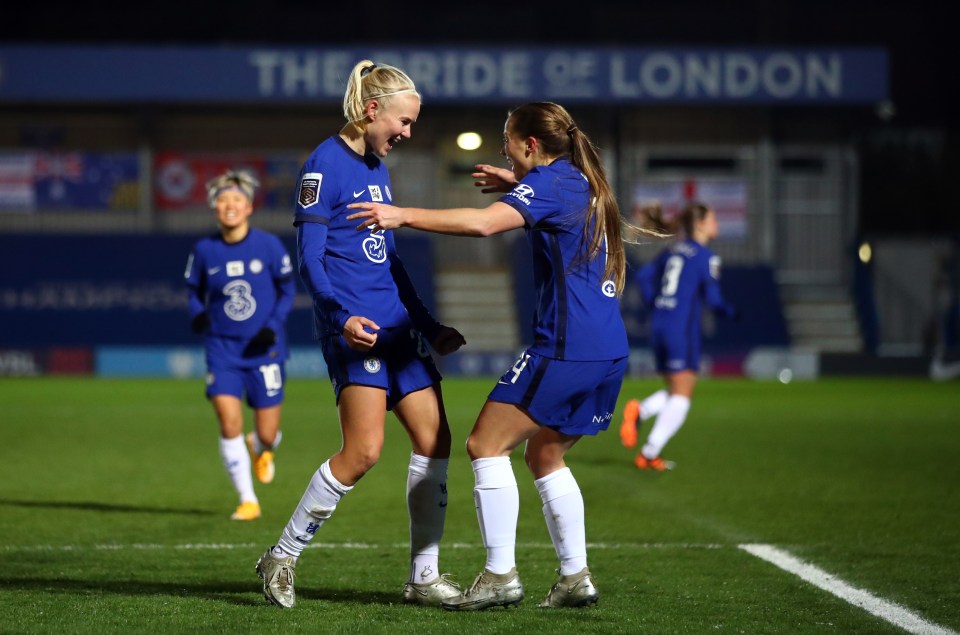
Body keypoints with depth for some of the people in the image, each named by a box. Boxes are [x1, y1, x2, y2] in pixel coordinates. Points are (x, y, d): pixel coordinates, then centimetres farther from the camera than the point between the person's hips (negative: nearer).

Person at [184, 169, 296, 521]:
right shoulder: (204, 250, -2)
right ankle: (247, 501, -2)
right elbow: (195, 291, 10)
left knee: (267, 435, 1)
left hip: (264, 349, 0)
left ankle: (261, 449, 42)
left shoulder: (268, 245, -6)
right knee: (229, 421, -16)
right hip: (222, 348, 1)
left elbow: (287, 288, 3)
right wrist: (197, 314, -12)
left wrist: (274, 326, -11)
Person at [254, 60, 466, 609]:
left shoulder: (378, 168, 17)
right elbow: (310, 258, -14)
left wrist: (430, 327, 24)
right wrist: (342, 316, -28)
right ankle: (282, 558, -2)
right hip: (355, 326, -9)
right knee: (364, 450, -16)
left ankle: (424, 577, 10)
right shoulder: (326, 163, -8)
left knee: (434, 440, 3)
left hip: (395, 323, 9)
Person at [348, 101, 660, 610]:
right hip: (609, 352, 10)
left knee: (486, 444, -4)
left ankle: (500, 575, -8)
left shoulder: (549, 182, -9)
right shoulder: (582, 182, 18)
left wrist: (403, 215, -22)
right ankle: (576, 577, 15)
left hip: (566, 348, -9)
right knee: (544, 455, 20)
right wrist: (517, 184, 34)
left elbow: (483, 223, -25)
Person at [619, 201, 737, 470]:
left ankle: (639, 410, -11)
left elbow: (644, 275, 8)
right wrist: (730, 312, 9)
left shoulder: (673, 251, 13)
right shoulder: (707, 257, -7)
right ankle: (649, 454, -7)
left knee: (674, 393, 18)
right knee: (682, 395, 0)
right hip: (683, 328, -7)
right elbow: (713, 299, -10)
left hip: (659, 326, 7)